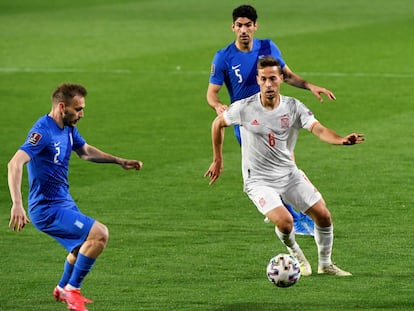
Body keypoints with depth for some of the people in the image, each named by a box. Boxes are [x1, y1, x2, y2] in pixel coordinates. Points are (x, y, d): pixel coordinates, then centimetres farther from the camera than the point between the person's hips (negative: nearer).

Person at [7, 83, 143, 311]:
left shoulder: (68, 129, 6)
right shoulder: (43, 132, -23)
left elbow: (85, 151, 27)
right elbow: (15, 164, -35)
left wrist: (120, 161, 21)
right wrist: (17, 205, -44)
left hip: (64, 203, 10)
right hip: (48, 209, -10)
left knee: (84, 244, 30)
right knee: (99, 234, -21)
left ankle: (63, 289, 52)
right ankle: (72, 290, -6)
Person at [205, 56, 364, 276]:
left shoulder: (293, 107, -8)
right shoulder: (244, 108, -12)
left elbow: (319, 129, -21)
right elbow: (218, 123, 7)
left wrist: (341, 140, -42)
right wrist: (217, 160, 11)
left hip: (289, 175, 3)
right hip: (258, 181, -3)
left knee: (323, 216, -1)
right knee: (284, 222, -24)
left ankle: (325, 264, 23)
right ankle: (296, 256, 10)